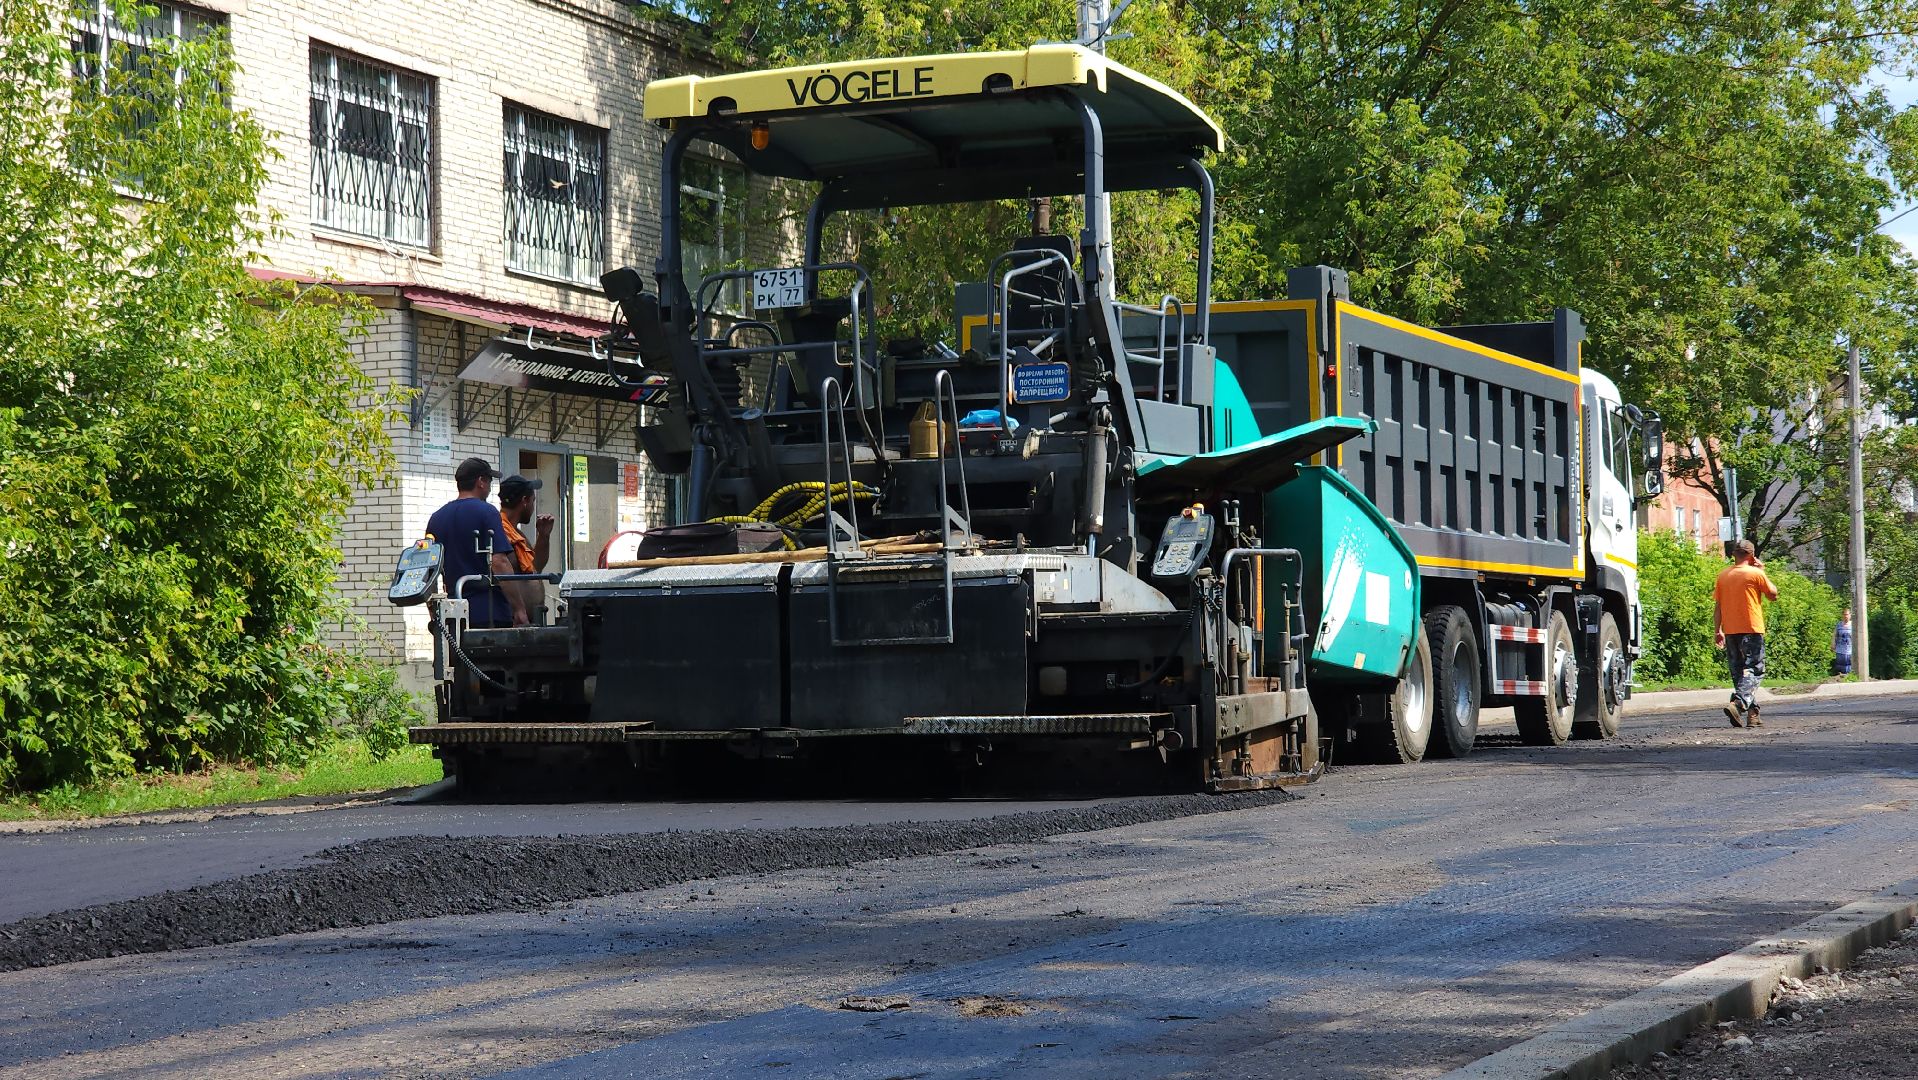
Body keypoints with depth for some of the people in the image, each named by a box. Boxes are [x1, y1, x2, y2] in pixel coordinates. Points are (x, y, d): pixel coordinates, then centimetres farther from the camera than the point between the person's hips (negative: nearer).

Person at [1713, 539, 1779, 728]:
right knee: (1754, 670, -5)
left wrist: (1718, 631, 13)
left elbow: (1717, 605, 9)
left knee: (1738, 672, 11)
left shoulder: (1723, 575, 8)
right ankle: (1738, 704, -28)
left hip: (1730, 630, 5)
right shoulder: (1755, 573, -6)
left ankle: (1751, 715, 13)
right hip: (1752, 629, -5)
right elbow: (1773, 594, 6)